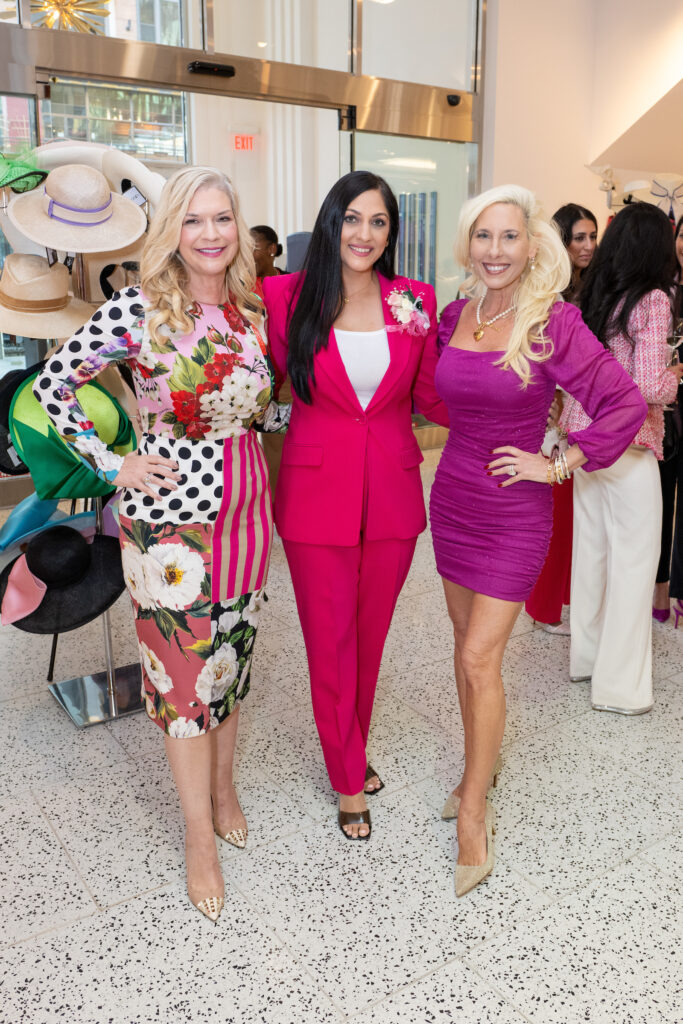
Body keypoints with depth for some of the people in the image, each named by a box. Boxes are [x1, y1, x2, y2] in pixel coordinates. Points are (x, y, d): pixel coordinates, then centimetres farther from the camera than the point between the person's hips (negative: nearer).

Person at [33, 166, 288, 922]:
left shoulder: (252, 311, 4)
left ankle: (222, 786, 41)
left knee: (232, 656, 17)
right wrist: (112, 465, -8)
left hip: (244, 509, 5)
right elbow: (52, 388, -4)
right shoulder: (137, 308, -11)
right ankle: (200, 838, 22)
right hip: (168, 516, -5)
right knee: (184, 673, 4)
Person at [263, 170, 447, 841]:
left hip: (392, 492, 2)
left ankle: (351, 749, 41)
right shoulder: (286, 296, -5)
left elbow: (432, 400, 7)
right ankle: (349, 782, 28)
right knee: (329, 641, 7)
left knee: (371, 634, 16)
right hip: (316, 490, -2)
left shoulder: (415, 302, 1)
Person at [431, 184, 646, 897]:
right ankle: (480, 765, 36)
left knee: (480, 658, -4)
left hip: (514, 511, -5)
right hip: (452, 496, 6)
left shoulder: (552, 323, -14)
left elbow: (627, 404, -14)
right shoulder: (454, 316, 3)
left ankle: (472, 814, 12)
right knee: (467, 641, 16)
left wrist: (557, 464, -13)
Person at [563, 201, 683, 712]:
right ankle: (620, 684, 12)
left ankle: (587, 655, 32)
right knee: (634, 559, 3)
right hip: (628, 445, -7)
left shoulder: (591, 298, 7)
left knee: (591, 549, 17)